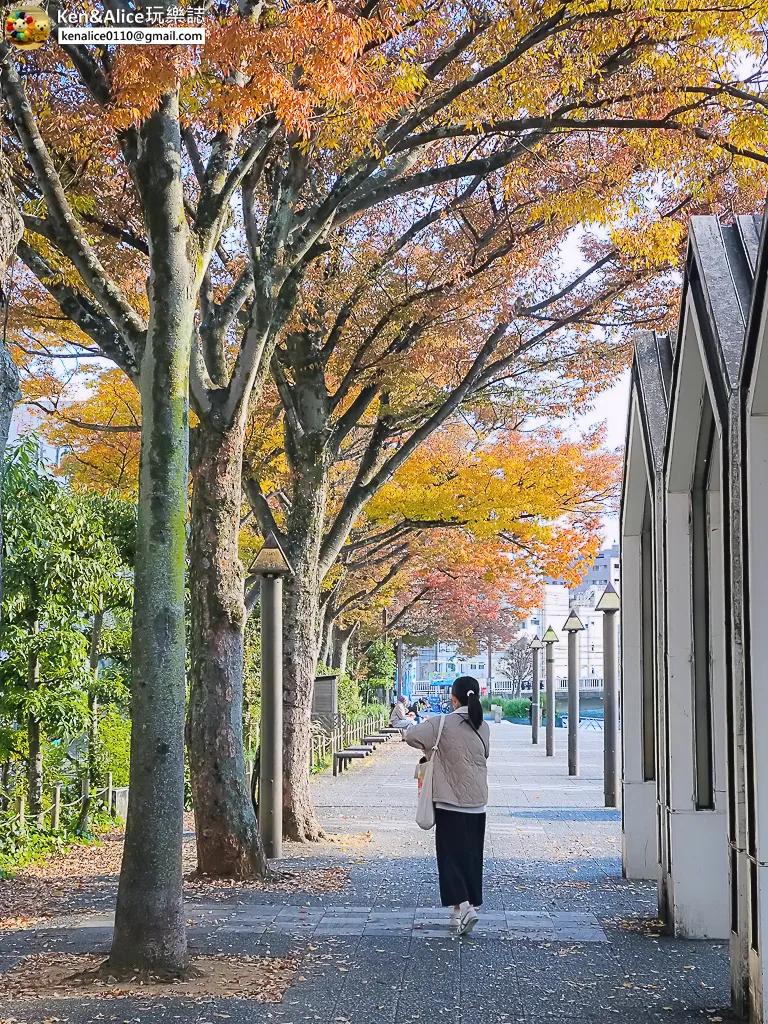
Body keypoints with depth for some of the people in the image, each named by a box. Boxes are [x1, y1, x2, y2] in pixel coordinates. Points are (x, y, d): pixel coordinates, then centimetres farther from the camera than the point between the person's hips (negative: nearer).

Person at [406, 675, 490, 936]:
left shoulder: (443, 724, -13)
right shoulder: (483, 726, 2)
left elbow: (411, 735, -18)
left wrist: (428, 747, 4)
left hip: (450, 802, -4)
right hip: (478, 803, 4)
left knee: (451, 856, 0)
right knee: (472, 856, 14)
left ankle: (462, 906, -15)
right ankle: (472, 904, 20)